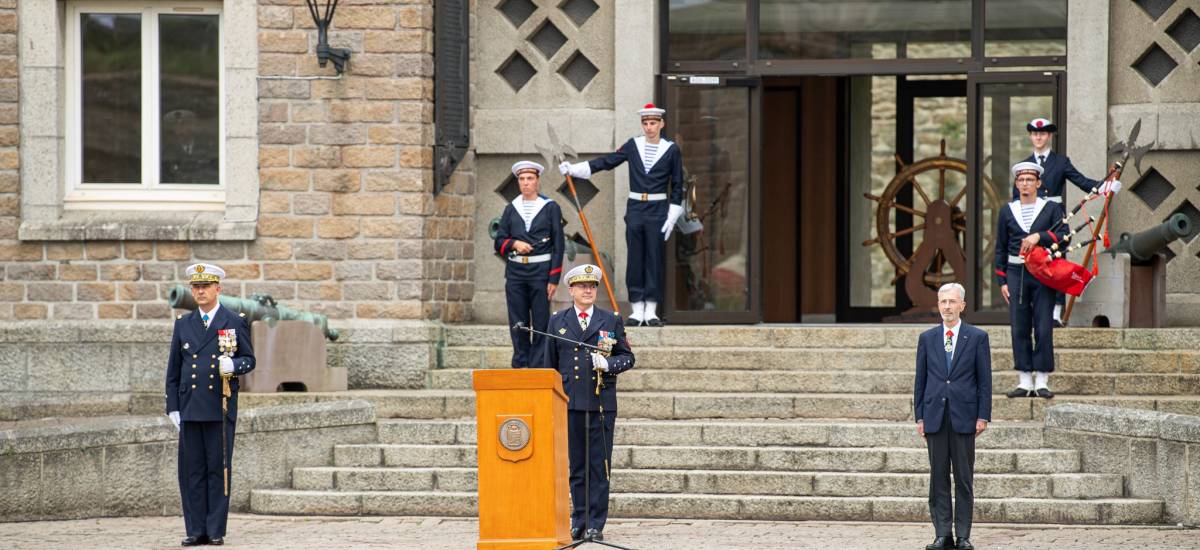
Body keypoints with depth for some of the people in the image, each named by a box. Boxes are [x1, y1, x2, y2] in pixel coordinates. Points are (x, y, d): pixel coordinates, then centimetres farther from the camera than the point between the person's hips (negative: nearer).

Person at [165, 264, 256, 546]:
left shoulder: (236, 322, 5)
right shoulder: (183, 324, 12)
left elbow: (249, 360, 6)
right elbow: (173, 369, 13)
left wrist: (233, 365, -17)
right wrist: (173, 407, 7)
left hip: (221, 408, -3)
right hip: (190, 408, 3)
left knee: (218, 469, -1)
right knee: (191, 470, 1)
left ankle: (216, 531, 3)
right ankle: (196, 530, 5)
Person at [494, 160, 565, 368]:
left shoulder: (550, 208, 2)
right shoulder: (511, 209, 11)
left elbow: (558, 245, 0)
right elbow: (499, 241, 11)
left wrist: (554, 279, -6)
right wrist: (514, 244, -12)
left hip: (540, 271, -3)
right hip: (515, 271, 3)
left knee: (541, 323, -3)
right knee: (518, 323, 3)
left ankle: (537, 366, 0)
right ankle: (520, 365, 9)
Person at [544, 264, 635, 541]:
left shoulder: (611, 321, 8)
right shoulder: (557, 322, 10)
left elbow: (627, 357, 8)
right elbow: (550, 365, 13)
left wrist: (607, 363, -13)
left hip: (602, 402, -1)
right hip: (570, 403, 1)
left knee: (599, 466, -1)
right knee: (577, 466, 4)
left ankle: (596, 525, 2)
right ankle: (578, 522, 9)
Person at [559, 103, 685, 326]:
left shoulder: (671, 150, 0)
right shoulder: (633, 145, 5)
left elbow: (677, 185, 2)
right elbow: (607, 161, 4)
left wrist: (672, 217, -4)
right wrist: (573, 169, -4)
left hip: (658, 210, -2)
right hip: (635, 209, 2)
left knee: (655, 259, -1)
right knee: (635, 260, 2)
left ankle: (651, 311, 3)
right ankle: (637, 310, 6)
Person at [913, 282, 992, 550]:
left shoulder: (977, 337, 3)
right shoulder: (927, 338, 10)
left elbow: (984, 380, 2)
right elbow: (920, 380, 11)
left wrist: (983, 416, -5)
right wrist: (919, 416, 5)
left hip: (964, 417, -2)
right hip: (935, 416, 2)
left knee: (964, 479, 0)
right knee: (938, 478, 2)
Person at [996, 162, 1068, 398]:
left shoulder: (1052, 208, 5)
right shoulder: (1007, 212, 11)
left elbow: (1063, 235, -7)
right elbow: (1001, 248, 12)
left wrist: (1040, 236, -20)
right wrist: (1002, 280, 5)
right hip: (1016, 272, 2)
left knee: (1044, 329, -4)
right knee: (1019, 329, 0)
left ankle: (1042, 382, -1)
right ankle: (1025, 381, 5)